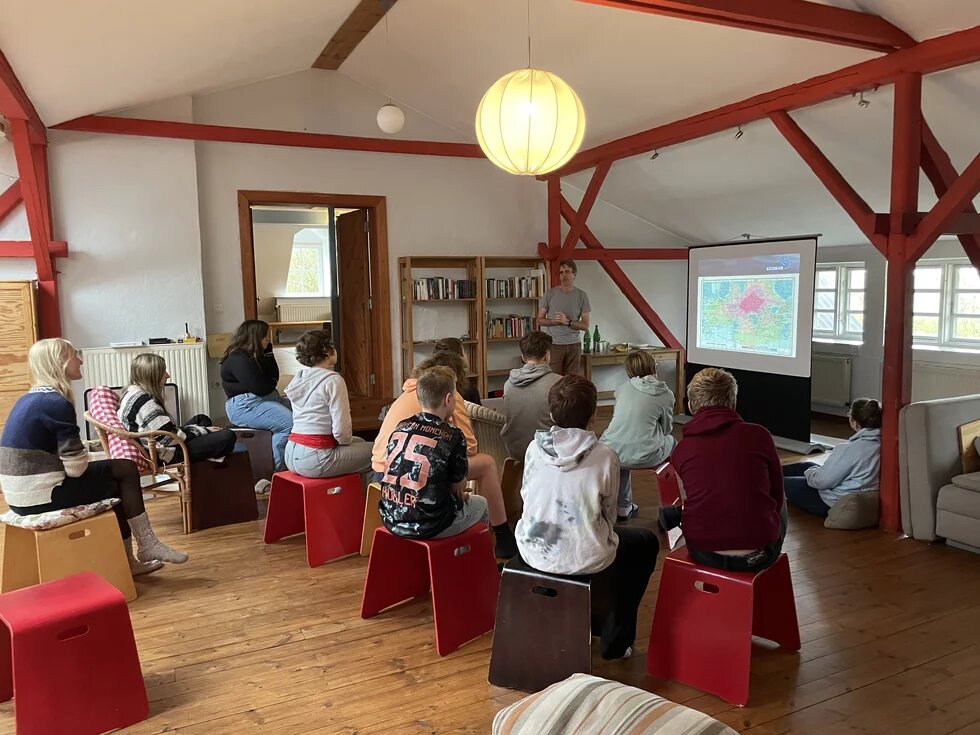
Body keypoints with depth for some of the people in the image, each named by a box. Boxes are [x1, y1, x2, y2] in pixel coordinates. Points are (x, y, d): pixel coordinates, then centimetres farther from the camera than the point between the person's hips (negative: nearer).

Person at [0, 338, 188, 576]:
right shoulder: (57, 404, -17)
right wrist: (87, 456, 4)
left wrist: (86, 454, 6)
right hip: (42, 495, -9)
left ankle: (127, 560, 20)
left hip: (24, 494, 9)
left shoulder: (29, 399, 12)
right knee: (126, 470, 1)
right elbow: (76, 467, -17)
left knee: (114, 483, 18)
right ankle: (147, 545, 11)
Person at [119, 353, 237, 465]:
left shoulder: (133, 392, 9)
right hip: (169, 454, -11)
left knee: (202, 419, 26)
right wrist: (204, 431, -10)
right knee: (227, 437, -15)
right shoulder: (144, 401, -23)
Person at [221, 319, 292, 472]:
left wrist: (268, 351, 6)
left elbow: (274, 376, 13)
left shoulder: (254, 355, 18)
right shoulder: (238, 359, -12)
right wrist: (272, 383, 5)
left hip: (263, 399, 10)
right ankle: (278, 470, -19)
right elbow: (260, 388, -17)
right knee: (290, 422, -26)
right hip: (244, 406, -10)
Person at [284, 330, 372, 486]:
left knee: (359, 442, 28)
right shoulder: (333, 380, -14)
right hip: (315, 459, -9)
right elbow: (341, 430, -18)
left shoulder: (299, 378, 10)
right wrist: (346, 441, 3)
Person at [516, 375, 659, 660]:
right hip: (583, 558, -5)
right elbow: (608, 515, -2)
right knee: (647, 542, 23)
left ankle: (595, 620, 43)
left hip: (533, 551, 5)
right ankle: (615, 640, 27)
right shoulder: (604, 457, -14)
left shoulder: (535, 448, -5)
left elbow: (526, 497, 7)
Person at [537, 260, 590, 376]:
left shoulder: (582, 296, 3)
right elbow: (540, 320, 4)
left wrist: (568, 322, -15)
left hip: (574, 345, 1)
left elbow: (585, 326, 2)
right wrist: (555, 321, -15)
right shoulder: (550, 294, 1)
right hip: (554, 344, -1)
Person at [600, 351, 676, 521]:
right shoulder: (666, 395, 2)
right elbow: (666, 429, 12)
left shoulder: (622, 388, 9)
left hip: (611, 452, 3)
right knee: (670, 442, 26)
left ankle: (623, 507, 43)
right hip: (642, 457, -3)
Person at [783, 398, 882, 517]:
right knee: (804, 465, 26)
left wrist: (810, 472, -2)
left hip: (835, 505, -8)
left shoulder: (850, 449, -31)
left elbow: (822, 481, -24)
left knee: (781, 483, 8)